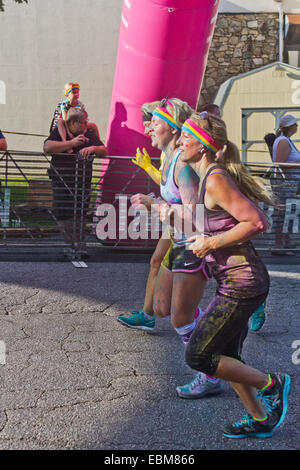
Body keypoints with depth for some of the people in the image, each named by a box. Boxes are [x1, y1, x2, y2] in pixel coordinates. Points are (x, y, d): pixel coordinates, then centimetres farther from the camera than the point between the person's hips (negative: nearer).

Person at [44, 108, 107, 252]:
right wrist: (71, 143, -14)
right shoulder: (59, 132, 3)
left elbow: (104, 151, 10)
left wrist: (93, 148, -13)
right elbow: (47, 147, -14)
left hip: (83, 184, 2)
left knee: (80, 216, 0)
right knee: (64, 215, -6)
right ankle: (72, 245, 1)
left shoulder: (89, 135, 12)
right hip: (61, 183, -2)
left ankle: (79, 245, 5)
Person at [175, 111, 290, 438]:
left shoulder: (216, 180, -17)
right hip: (235, 281, 10)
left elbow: (256, 223, -24)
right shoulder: (209, 177, 12)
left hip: (241, 284, -10)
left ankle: (272, 384, 11)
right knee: (225, 358, 18)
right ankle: (260, 420, 32)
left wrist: (211, 243, -16)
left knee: (197, 356, -3)